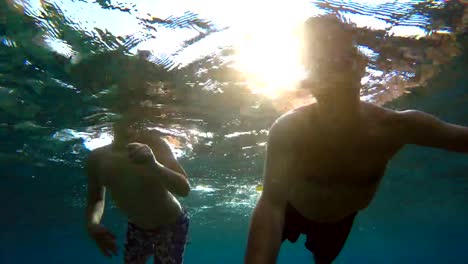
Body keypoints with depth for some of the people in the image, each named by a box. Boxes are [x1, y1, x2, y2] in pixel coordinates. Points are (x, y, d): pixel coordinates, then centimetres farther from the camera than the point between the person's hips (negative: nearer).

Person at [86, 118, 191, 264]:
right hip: (137, 229, 4)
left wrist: (154, 165, -48)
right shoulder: (97, 158, -14)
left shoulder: (153, 144, -25)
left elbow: (184, 189, -30)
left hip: (171, 226, -3)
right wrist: (92, 224, -22)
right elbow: (95, 200, 0)